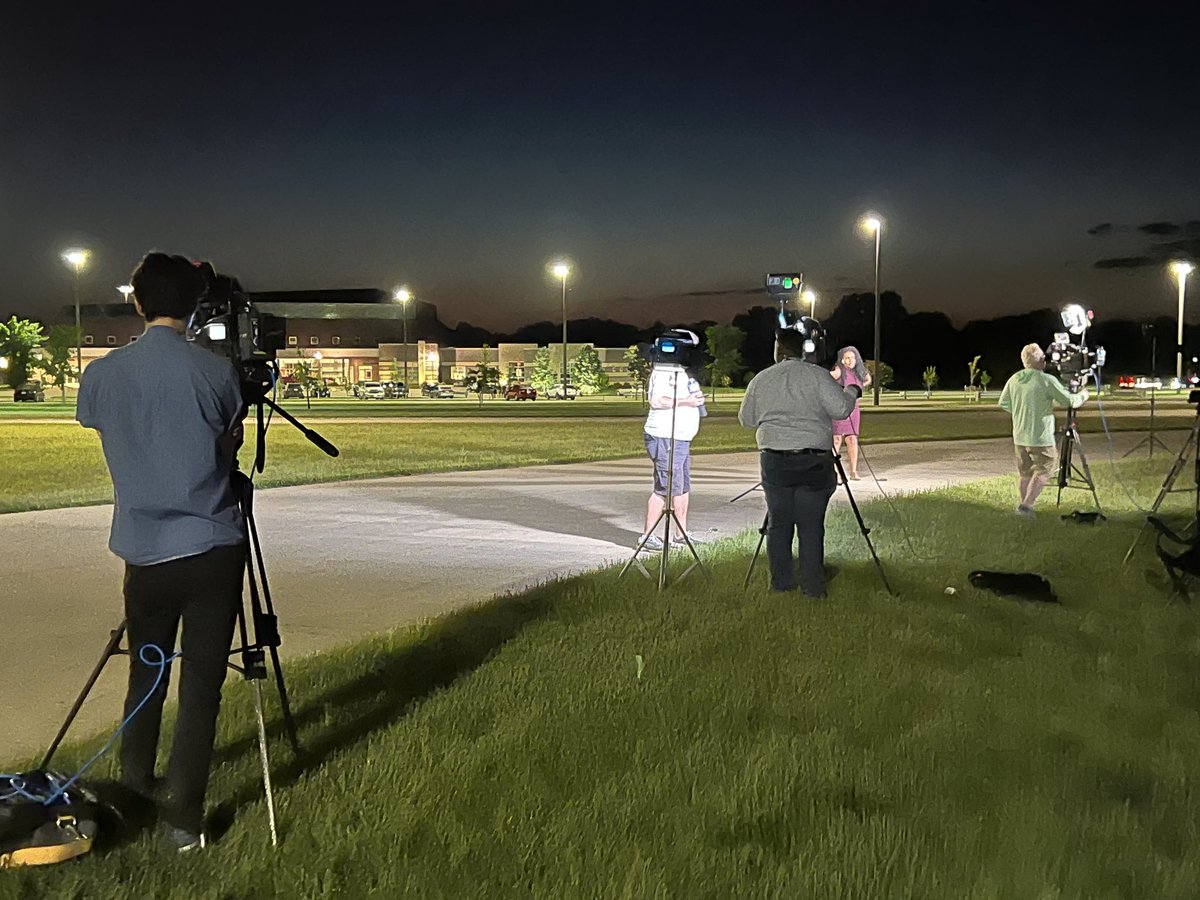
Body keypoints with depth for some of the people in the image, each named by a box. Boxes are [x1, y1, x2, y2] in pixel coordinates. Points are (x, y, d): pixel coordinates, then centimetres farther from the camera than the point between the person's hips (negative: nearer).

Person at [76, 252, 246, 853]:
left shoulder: (102, 374, -1)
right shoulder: (216, 372, -7)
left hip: (144, 551, 3)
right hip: (213, 549, -3)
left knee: (145, 675, 19)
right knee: (202, 684, 3)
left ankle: (133, 791, 31)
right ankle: (182, 816, 4)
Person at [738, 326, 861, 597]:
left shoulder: (761, 379, 7)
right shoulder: (817, 375, -2)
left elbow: (746, 419, 15)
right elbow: (841, 409, -7)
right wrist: (852, 392, 13)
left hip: (774, 460, 2)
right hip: (814, 462, -2)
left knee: (778, 524, 11)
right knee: (811, 526, 2)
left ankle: (781, 584, 15)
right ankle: (813, 588, 5)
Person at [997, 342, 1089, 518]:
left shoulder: (1013, 380, 2)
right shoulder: (1047, 380, -15)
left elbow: (1003, 403, 10)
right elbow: (1069, 401, -11)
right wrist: (1083, 396, 9)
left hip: (1019, 437, 6)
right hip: (1041, 438, -6)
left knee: (1024, 473, 17)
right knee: (1042, 472, 4)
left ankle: (1022, 503, 22)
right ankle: (1027, 505, -4)